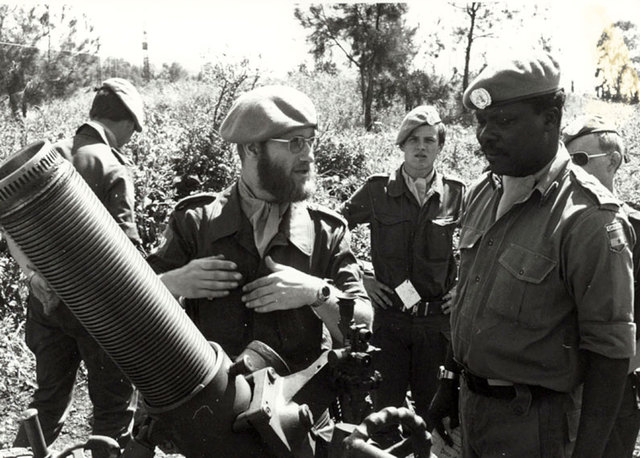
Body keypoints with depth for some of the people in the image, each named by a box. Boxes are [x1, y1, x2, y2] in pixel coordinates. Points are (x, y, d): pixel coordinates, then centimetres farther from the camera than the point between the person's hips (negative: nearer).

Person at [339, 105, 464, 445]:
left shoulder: (457, 195, -2)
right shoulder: (377, 191, -4)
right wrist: (357, 276, 1)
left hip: (437, 319, 1)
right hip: (389, 317, 0)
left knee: (433, 409, 14)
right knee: (386, 408, 9)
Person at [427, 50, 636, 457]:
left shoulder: (589, 218, -19)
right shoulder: (482, 194, 2)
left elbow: (610, 351, -17)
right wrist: (451, 381, 14)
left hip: (532, 423, -6)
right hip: (471, 404, 6)